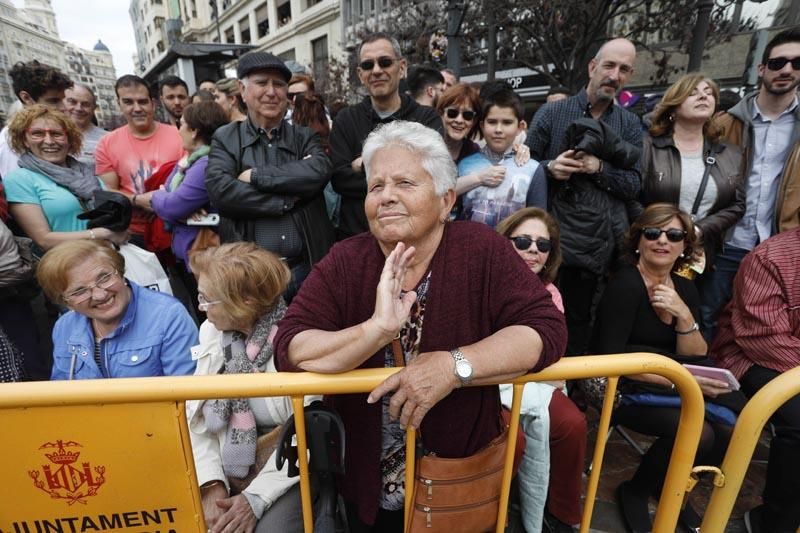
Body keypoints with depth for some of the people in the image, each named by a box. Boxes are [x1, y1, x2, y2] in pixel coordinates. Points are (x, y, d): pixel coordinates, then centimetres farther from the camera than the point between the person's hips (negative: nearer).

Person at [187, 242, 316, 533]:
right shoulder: (211, 331, -2)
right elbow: (197, 417, -1)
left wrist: (256, 498, -16)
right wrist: (212, 483, -10)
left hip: (285, 473, -4)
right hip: (227, 470, 5)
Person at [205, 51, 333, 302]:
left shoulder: (305, 137, 7)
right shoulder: (225, 139, 4)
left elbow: (319, 171, -15)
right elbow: (219, 191, -13)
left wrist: (256, 175, -14)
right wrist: (289, 199, -12)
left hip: (307, 267, 1)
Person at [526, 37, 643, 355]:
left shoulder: (630, 125, 10)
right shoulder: (552, 113, 3)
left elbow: (634, 186, 4)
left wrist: (600, 169, -13)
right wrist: (549, 168, -18)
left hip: (602, 246, 3)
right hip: (554, 241, -2)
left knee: (579, 324, 14)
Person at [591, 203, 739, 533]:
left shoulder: (685, 288, 7)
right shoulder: (625, 285, -15)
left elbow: (695, 358, 2)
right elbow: (608, 357, -20)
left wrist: (683, 314, -15)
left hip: (669, 388, 7)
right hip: (619, 387, -7)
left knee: (730, 430, -14)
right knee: (697, 432, -25)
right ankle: (635, 492, 3)